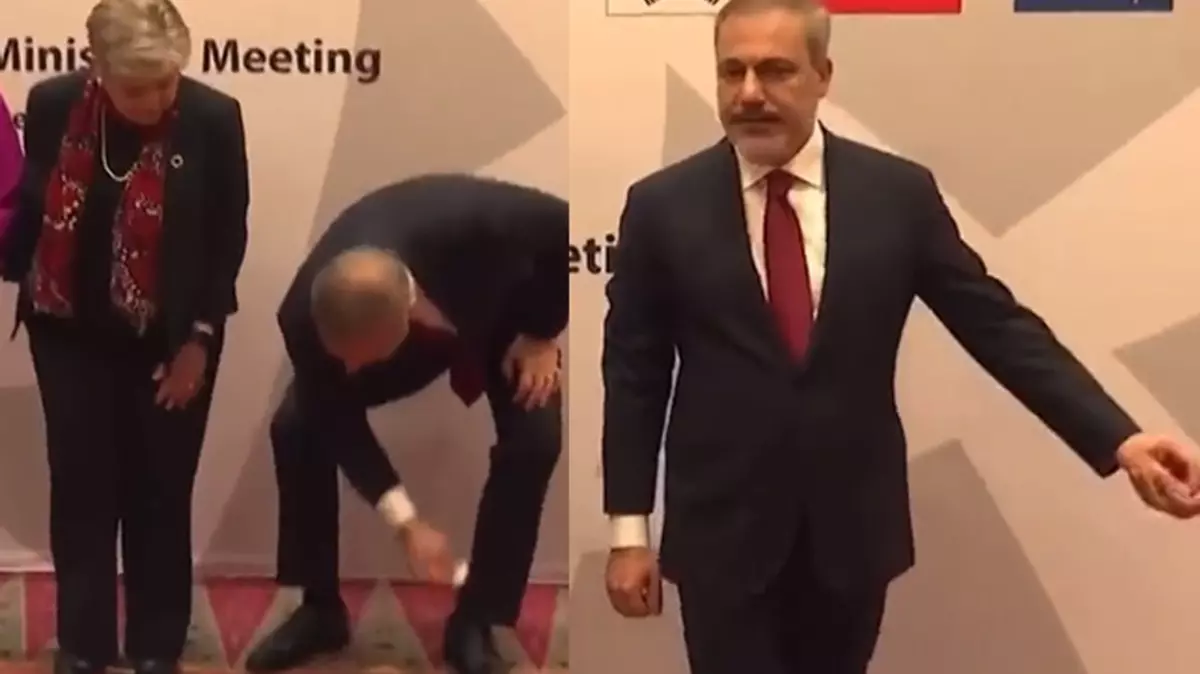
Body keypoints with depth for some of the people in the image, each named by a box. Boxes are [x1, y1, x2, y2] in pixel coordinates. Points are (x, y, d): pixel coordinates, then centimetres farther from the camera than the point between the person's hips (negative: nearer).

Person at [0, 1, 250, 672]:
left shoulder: (213, 118, -15)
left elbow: (228, 236, -7)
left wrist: (199, 337, -8)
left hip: (171, 339, -1)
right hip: (72, 334, 2)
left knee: (159, 496, 6)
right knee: (81, 491, 6)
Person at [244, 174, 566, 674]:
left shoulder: (473, 227, -47)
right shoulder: (307, 316, -37)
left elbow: (563, 228, -27)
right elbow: (339, 422, -22)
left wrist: (540, 335, -20)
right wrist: (405, 522, -26)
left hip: (500, 309, -1)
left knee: (535, 438, -24)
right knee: (296, 429, -15)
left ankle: (473, 623, -7)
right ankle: (320, 608, 3)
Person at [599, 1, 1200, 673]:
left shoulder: (899, 192, -3)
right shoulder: (663, 206, -4)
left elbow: (996, 323, -2)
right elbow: (634, 374, 0)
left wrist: (1120, 439, -12)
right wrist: (629, 529, -2)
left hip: (853, 527, 2)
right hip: (722, 532, -1)